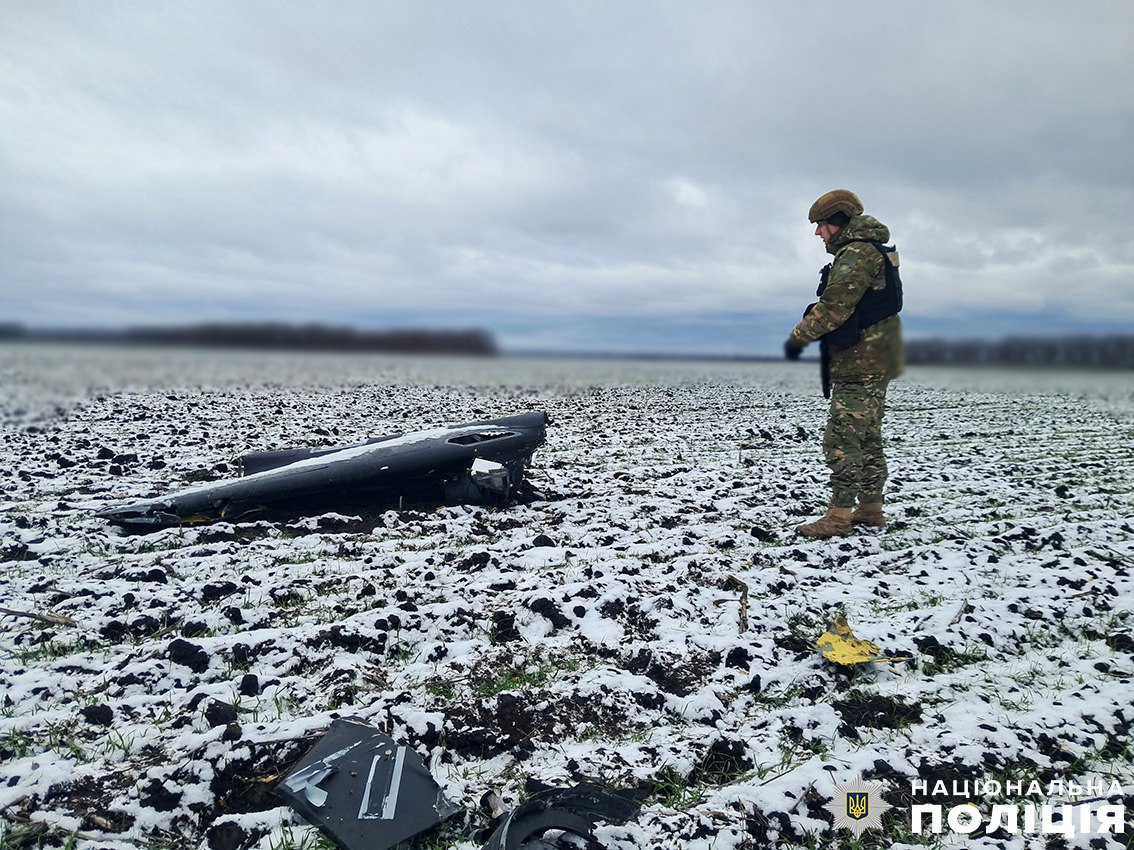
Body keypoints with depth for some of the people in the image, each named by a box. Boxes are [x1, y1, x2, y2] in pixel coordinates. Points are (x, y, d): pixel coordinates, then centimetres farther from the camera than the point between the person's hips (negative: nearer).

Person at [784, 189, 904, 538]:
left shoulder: (856, 253, -14)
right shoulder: (871, 252, 20)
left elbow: (834, 306, -22)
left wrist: (799, 336, -14)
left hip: (858, 365, -11)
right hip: (872, 362, 11)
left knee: (842, 438, -10)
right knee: (867, 437, 15)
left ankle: (839, 516, -8)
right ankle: (871, 509, 22)